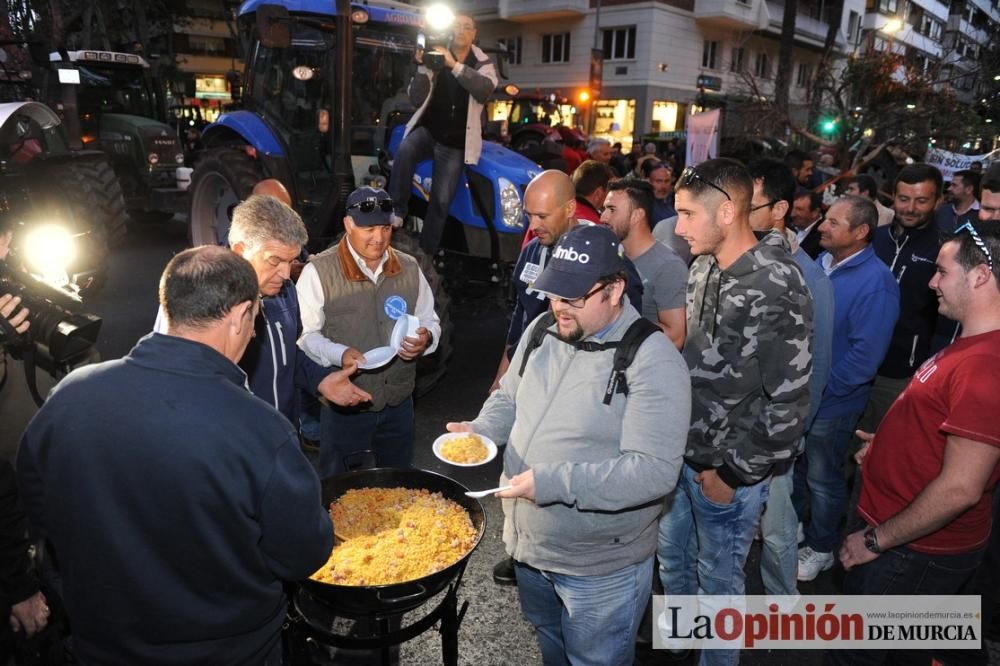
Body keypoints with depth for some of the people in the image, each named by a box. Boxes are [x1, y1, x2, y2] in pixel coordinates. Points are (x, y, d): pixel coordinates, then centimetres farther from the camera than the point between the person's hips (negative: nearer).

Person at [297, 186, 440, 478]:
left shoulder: (409, 267, 1)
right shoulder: (318, 271, -12)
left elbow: (430, 321, 9)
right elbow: (305, 335, -10)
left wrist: (425, 338, -14)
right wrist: (339, 354, -29)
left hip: (399, 403, 4)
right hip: (344, 406, -3)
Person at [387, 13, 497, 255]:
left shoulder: (483, 64, 3)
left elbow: (484, 90, -22)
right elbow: (416, 99, -4)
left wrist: (455, 65, -31)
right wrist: (423, 68, -20)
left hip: (454, 143, 0)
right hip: (427, 130, 0)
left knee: (441, 201, -3)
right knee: (404, 150, -35)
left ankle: (426, 254, 7)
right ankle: (396, 211, -25)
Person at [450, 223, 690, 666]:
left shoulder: (653, 361, -24)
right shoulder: (542, 332, -2)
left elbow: (654, 471, -29)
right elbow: (508, 399, 12)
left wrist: (553, 483, -33)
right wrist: (480, 431, -10)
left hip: (600, 567, -6)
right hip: (529, 545, 7)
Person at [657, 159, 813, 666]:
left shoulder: (776, 290, -24)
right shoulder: (704, 267, 0)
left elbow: (788, 403, -21)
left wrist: (734, 473, -15)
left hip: (727, 468, -7)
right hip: (682, 452, 8)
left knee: (718, 577, 14)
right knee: (671, 556, 25)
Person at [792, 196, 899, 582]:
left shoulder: (875, 282, -22)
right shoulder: (820, 263, 1)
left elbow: (866, 354, -25)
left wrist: (820, 389, -18)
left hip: (831, 402, -7)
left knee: (823, 478, 12)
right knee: (792, 464, 23)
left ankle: (820, 547, 34)